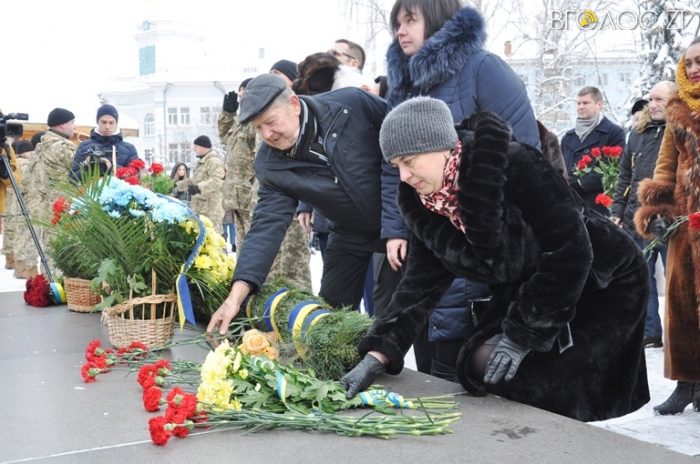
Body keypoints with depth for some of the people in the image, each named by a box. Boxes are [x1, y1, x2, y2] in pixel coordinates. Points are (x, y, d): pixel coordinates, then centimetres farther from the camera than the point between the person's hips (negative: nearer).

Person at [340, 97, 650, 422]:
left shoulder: (513, 165, -29)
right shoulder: (423, 202, -8)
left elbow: (570, 251, -28)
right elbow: (420, 283, -7)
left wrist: (523, 335, -25)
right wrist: (376, 357, -18)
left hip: (603, 285, -6)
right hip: (525, 293, 7)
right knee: (479, 364, -9)